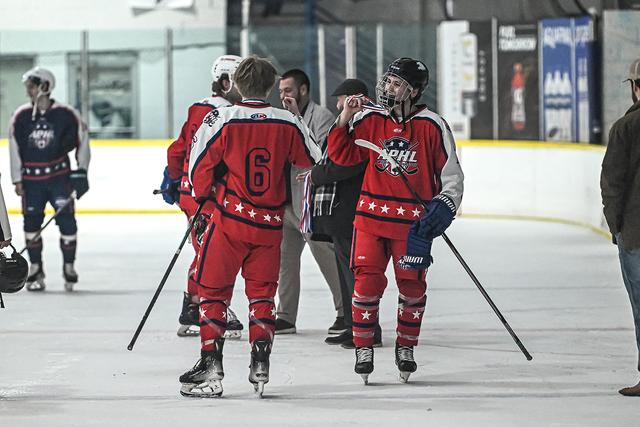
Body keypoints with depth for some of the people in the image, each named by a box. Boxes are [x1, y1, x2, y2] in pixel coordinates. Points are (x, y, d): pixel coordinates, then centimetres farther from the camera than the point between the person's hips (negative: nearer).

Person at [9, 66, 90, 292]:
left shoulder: (66, 114, -5)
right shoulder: (21, 116, 0)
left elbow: (82, 139, 4)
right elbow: (14, 149, 4)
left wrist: (82, 170, 2)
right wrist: (17, 180, 2)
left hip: (59, 175, -2)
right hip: (32, 178, 2)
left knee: (66, 219, -8)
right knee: (32, 221, 3)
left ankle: (69, 266, 6)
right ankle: (35, 269, 14)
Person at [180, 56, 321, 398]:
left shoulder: (221, 119, -10)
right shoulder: (287, 123, 0)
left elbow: (199, 165, -6)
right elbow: (310, 160, 16)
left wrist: (203, 194, 14)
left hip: (230, 218, -3)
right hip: (270, 223, 3)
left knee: (213, 290, 6)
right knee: (262, 292, 14)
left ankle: (211, 363, 0)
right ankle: (260, 362, 6)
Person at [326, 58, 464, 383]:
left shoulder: (432, 126, -3)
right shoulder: (369, 120, 2)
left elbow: (451, 174, 3)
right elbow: (342, 156, 0)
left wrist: (445, 205, -11)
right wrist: (345, 120, -11)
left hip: (413, 221, -1)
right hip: (371, 215, 1)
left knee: (412, 286, 5)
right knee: (367, 281, -6)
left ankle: (405, 348, 24)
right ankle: (364, 349, 7)